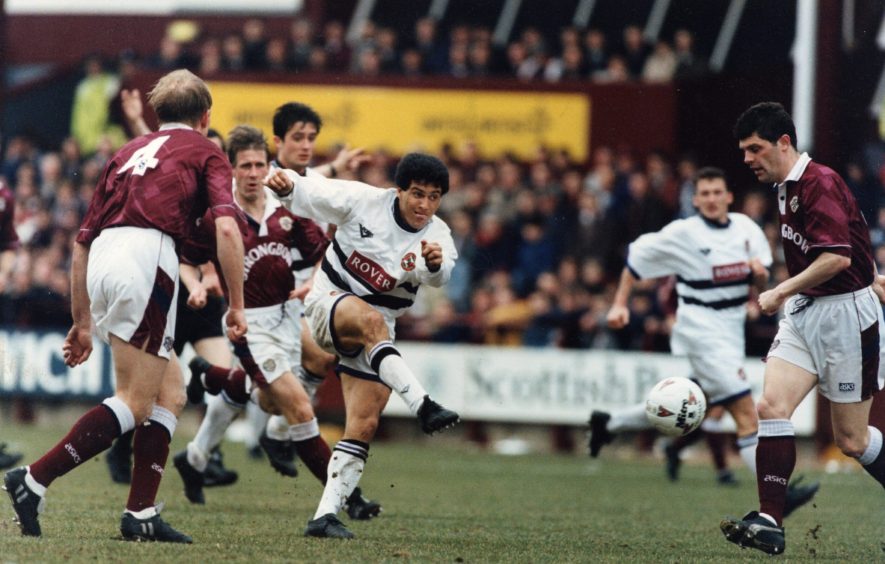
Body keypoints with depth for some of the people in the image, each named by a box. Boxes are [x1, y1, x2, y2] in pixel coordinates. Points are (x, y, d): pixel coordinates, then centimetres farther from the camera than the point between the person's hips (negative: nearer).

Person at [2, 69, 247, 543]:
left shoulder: (130, 152, 30)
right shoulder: (205, 152, 14)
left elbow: (82, 241, 27)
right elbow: (227, 227, -4)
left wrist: (82, 322, 31)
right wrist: (236, 305, 0)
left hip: (102, 260, 6)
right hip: (147, 256, -6)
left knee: (170, 391, 15)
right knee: (135, 403, -5)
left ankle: (141, 513, 7)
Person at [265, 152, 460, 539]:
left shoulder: (437, 237, -7)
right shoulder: (363, 201, -10)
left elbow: (440, 275, -29)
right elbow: (308, 195, -3)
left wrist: (435, 262, -53)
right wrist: (285, 185, -26)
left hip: (376, 332, 4)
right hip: (329, 304, -4)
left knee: (364, 426, -6)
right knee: (371, 320, -39)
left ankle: (326, 514, -2)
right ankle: (422, 406, -53)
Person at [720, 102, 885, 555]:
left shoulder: (820, 184, -18)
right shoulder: (786, 190, 12)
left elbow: (837, 257, -27)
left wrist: (782, 292, -20)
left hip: (846, 315, -8)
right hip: (802, 313, 8)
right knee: (771, 406, -11)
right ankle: (769, 523, -15)